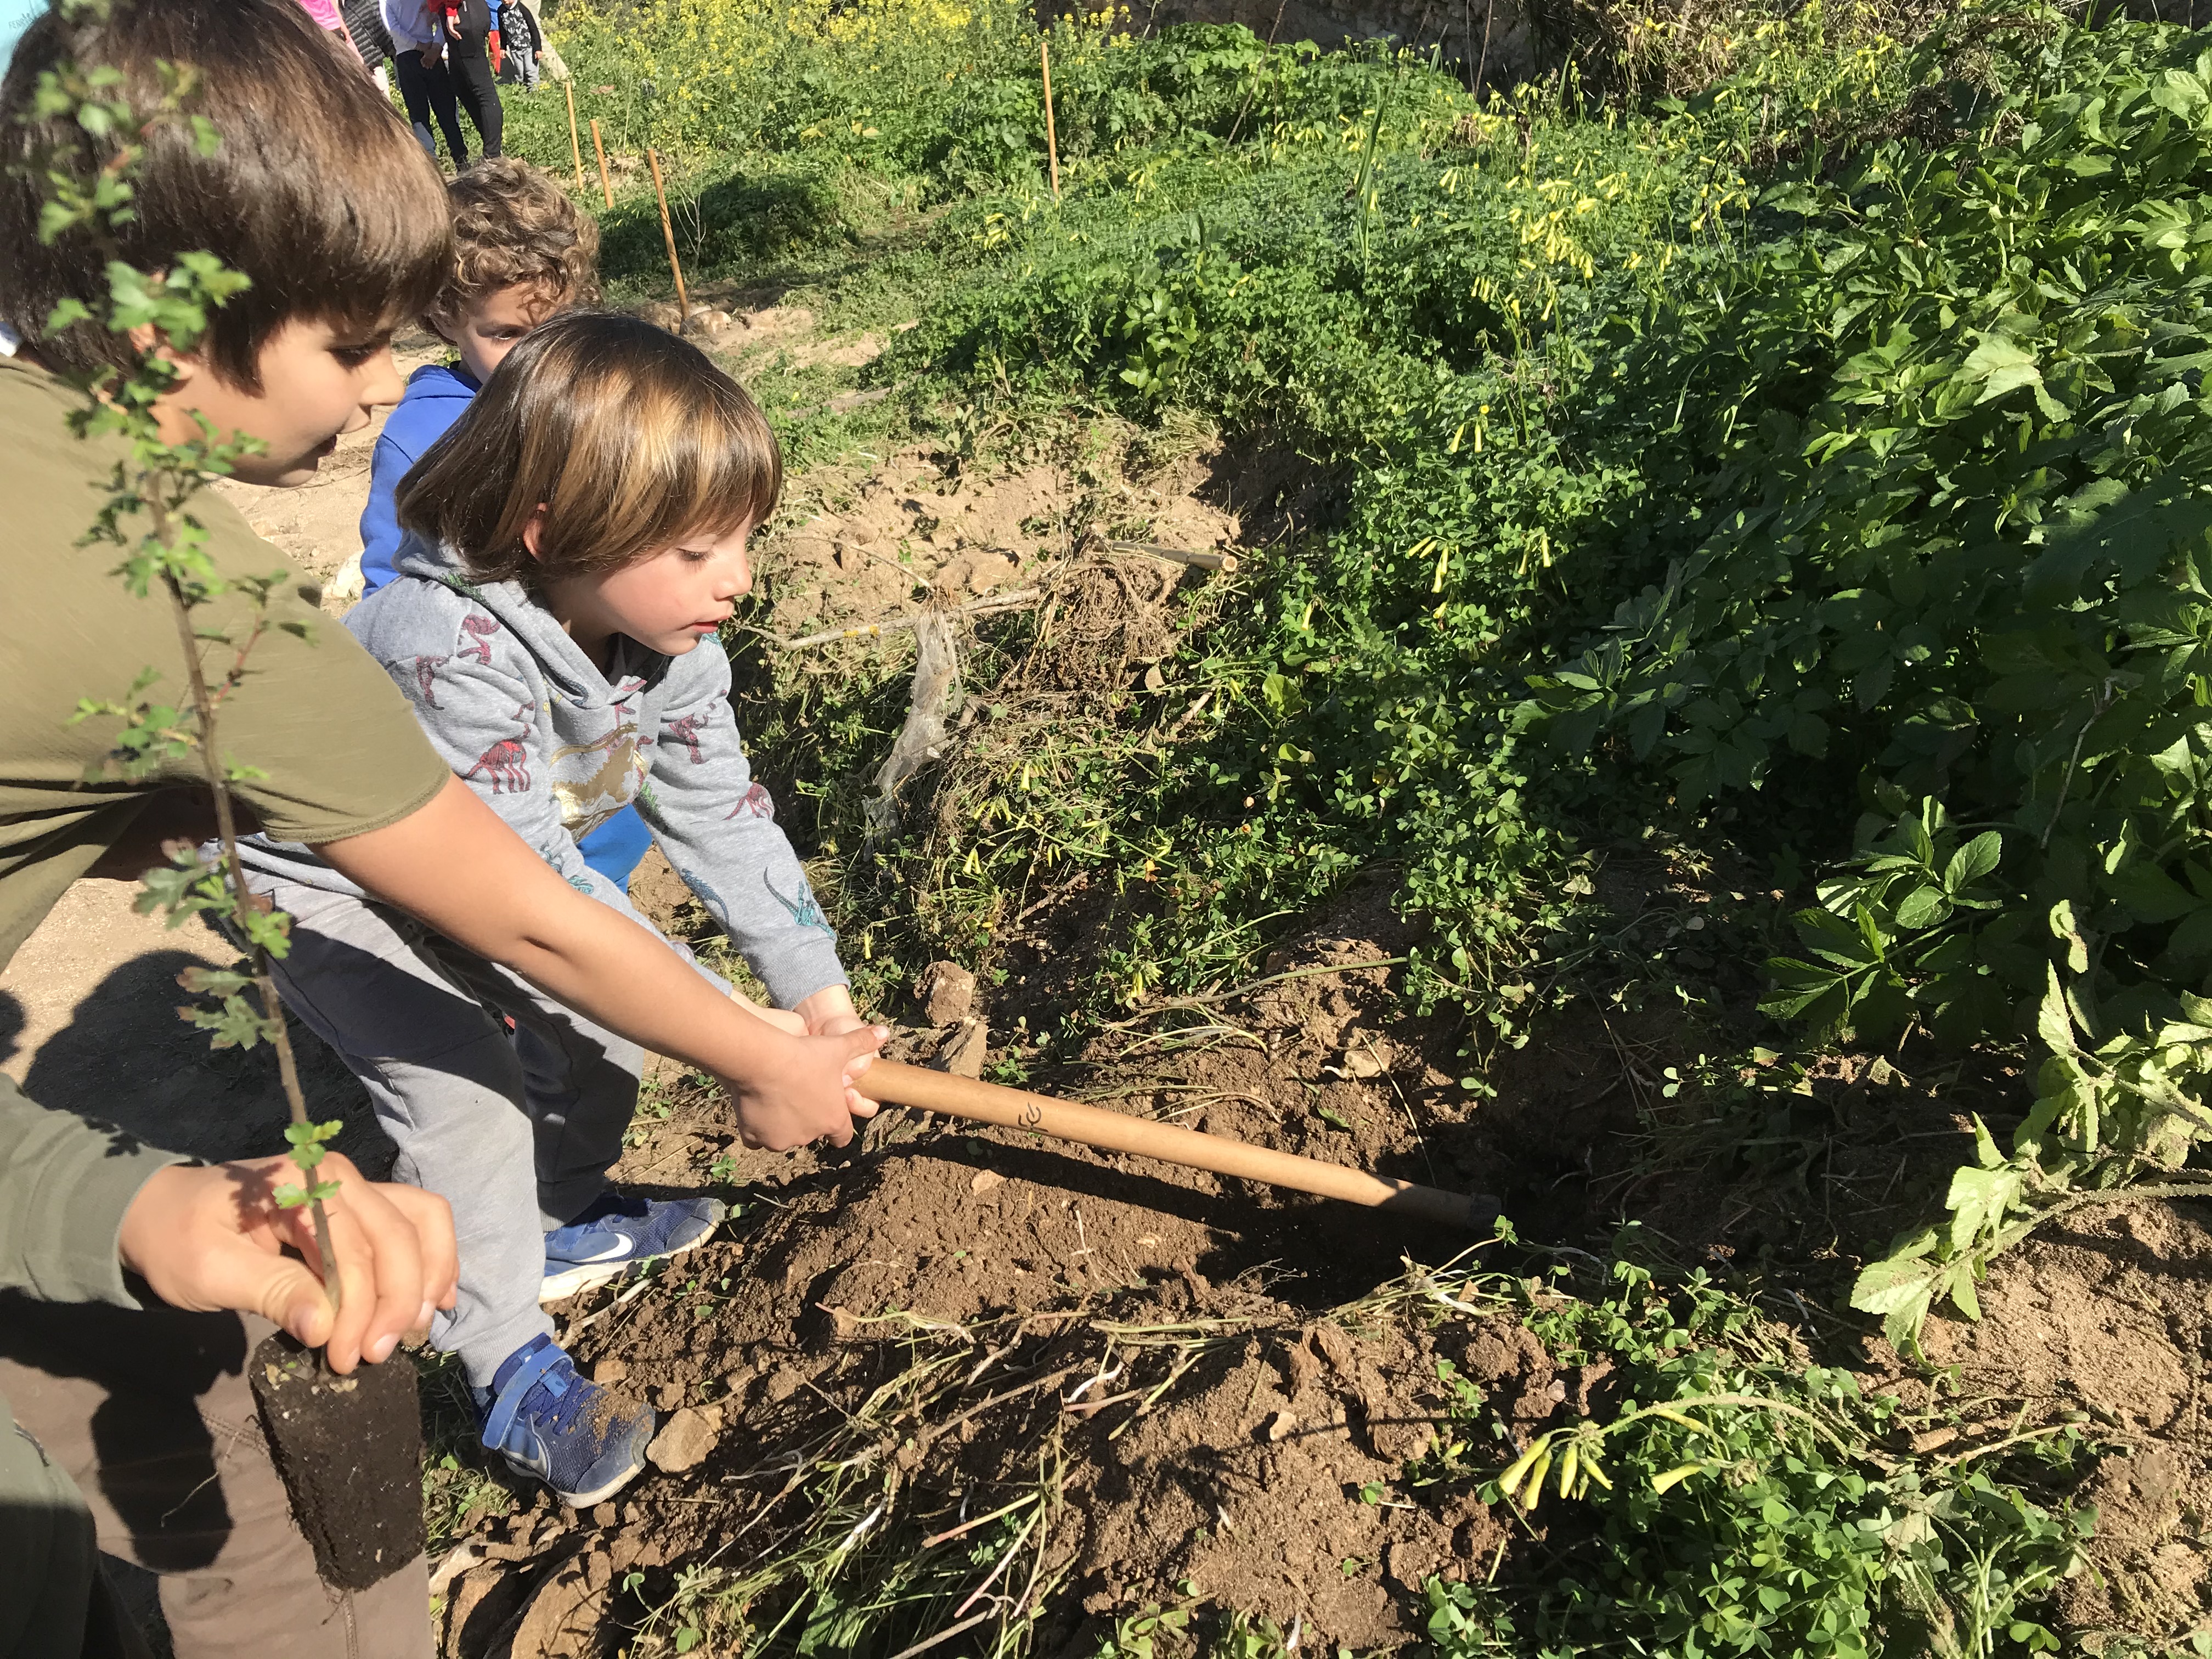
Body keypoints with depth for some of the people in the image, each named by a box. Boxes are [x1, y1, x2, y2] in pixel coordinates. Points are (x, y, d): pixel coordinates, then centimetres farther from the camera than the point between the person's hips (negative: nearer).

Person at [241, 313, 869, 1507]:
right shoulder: (448, 647, -43)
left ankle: (562, 1223, 34)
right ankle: (513, 1371, -2)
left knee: (593, 1034, 7)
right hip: (319, 881, -7)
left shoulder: (671, 635, -19)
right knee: (467, 1089, -18)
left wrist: (811, 979, -19)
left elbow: (719, 809, -13)